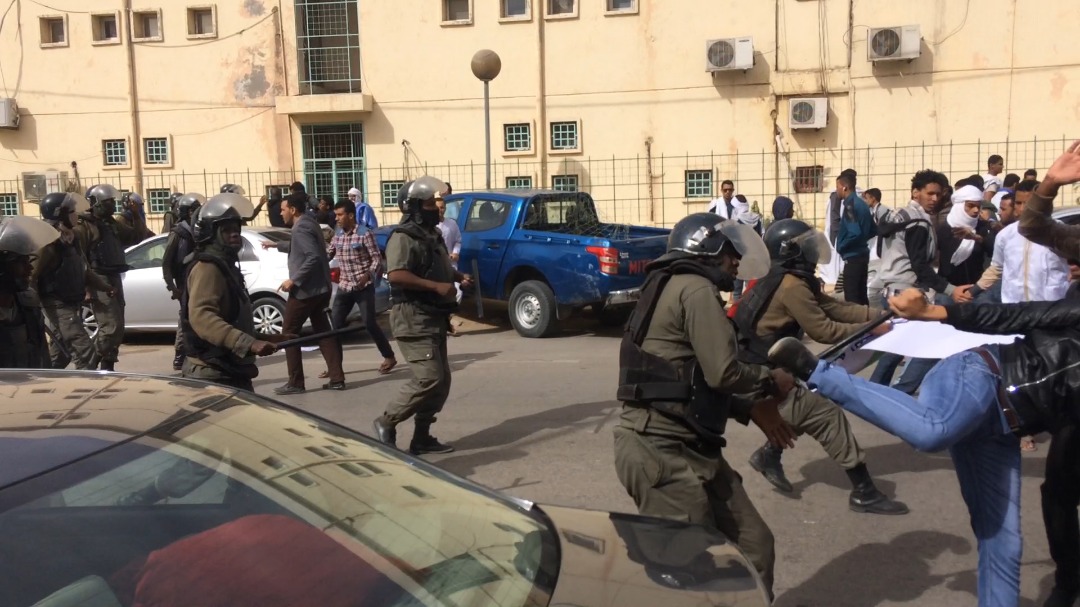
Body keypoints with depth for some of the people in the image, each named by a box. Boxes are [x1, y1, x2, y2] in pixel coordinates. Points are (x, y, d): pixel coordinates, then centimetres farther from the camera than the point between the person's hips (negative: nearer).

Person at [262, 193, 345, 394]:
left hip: (305, 290, -10)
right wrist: (276, 245, 43)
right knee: (323, 332, 11)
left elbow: (314, 257, -27)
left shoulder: (301, 228, -16)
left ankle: (295, 383, 2)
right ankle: (337, 379, 8)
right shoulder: (308, 223, 15)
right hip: (319, 289, 10)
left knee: (288, 333, 1)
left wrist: (293, 280, -23)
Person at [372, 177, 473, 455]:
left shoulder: (432, 235, 17)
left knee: (441, 381, 10)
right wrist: (436, 286, -26)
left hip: (435, 318, 10)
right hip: (413, 318, -10)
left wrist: (459, 277, 10)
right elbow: (396, 275, -27)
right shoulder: (403, 236, -13)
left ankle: (422, 438, 17)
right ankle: (386, 423, 2)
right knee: (429, 379, -15)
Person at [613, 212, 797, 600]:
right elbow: (722, 372, -18)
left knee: (752, 549, 11)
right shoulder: (695, 288, -10)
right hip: (664, 450, -10)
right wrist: (770, 381, 1)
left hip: (684, 446, 10)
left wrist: (751, 409, 18)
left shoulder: (676, 289, 21)